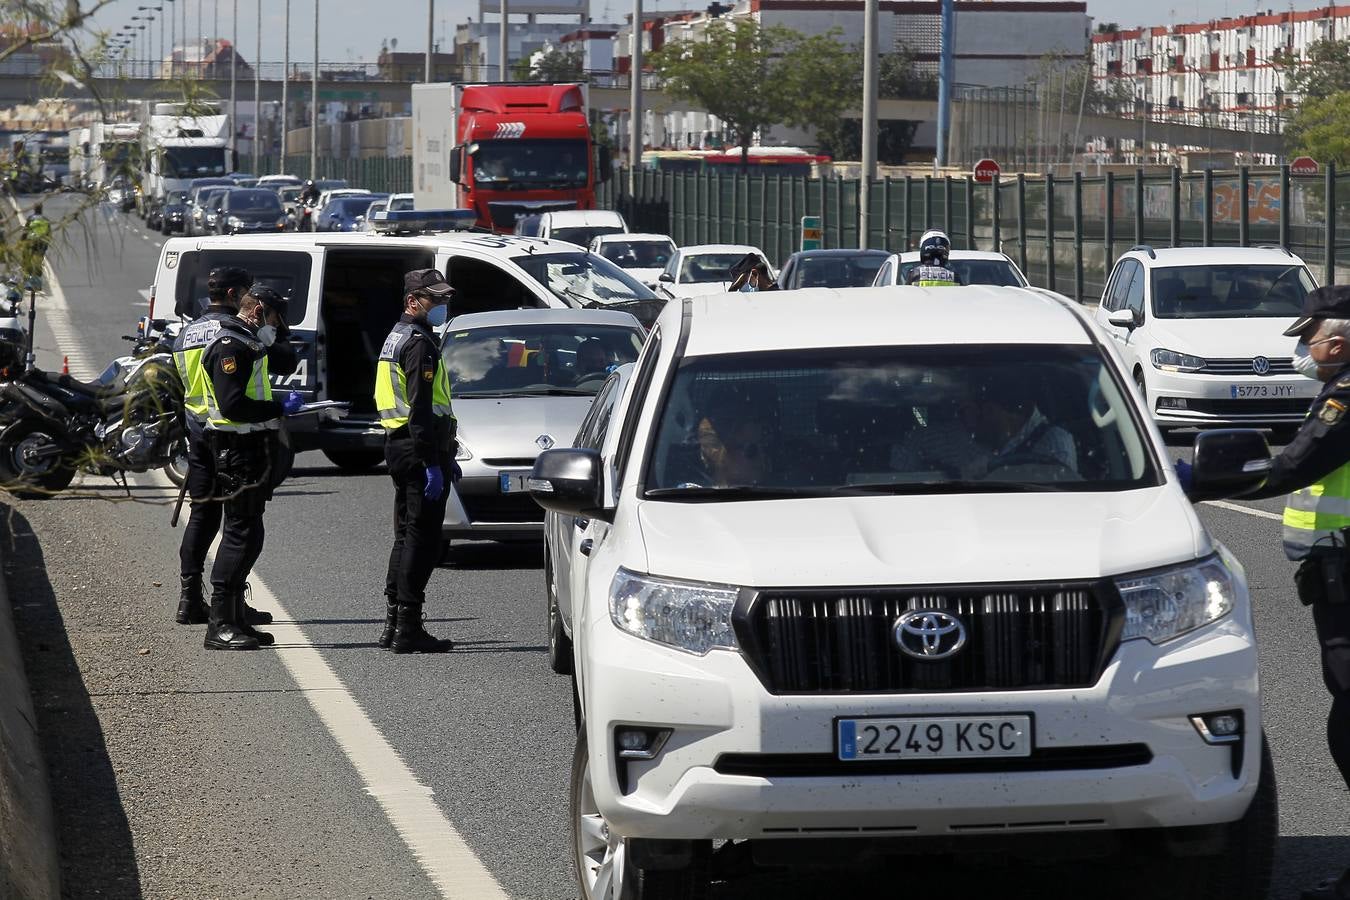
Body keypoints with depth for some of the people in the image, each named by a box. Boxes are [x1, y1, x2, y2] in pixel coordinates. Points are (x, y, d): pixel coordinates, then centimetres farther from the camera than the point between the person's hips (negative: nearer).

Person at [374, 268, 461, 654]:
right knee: (422, 539, -7)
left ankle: (393, 625, 21)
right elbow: (421, 409, -21)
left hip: (397, 445, 10)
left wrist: (445, 456, 26)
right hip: (419, 449, -10)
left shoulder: (397, 336, 19)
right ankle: (408, 630, -7)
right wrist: (433, 463, -23)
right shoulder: (419, 342, -14)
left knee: (406, 536, 16)